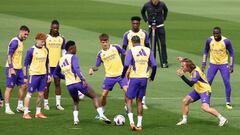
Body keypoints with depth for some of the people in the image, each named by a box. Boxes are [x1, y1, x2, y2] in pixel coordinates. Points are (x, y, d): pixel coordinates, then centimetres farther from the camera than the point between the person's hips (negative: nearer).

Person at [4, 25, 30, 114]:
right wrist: (11, 68, -25)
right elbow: (9, 55, -19)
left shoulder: (21, 42, 14)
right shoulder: (15, 41, -15)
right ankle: (7, 108, 2)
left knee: (23, 85, 7)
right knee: (9, 87, -3)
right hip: (12, 68, -9)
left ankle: (20, 106, 17)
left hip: (19, 68, 9)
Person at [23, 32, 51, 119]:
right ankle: (26, 113, 1)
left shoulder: (45, 50, 7)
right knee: (30, 93, -3)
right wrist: (25, 76, -7)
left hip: (43, 74, 5)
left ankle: (38, 113, 16)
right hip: (34, 74, -5)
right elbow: (26, 63, -5)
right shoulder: (31, 50, -9)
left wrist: (48, 74, 14)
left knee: (41, 94, 7)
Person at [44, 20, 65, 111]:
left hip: (58, 64, 2)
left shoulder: (62, 38, 6)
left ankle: (58, 104, 5)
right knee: (47, 84, 3)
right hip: (48, 64, -2)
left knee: (58, 83, 2)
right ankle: (46, 103, 10)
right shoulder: (46, 38, -2)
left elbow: (63, 51, 13)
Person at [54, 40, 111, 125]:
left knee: (75, 101, 29)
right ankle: (101, 115, -8)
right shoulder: (73, 57, -6)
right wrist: (83, 80, -27)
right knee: (94, 97, 6)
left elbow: (56, 73, 27)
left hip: (69, 85, 6)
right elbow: (76, 69, -22)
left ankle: (75, 119, 11)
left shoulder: (61, 60, 14)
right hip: (79, 82, -6)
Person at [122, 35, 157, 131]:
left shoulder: (131, 51, -6)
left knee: (129, 99, 9)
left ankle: (131, 122, -8)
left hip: (134, 78, -4)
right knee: (139, 101, 15)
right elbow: (154, 65, 2)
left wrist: (123, 75, 1)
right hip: (144, 78, 4)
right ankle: (139, 124, 11)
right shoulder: (148, 51, 6)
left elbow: (126, 65, -15)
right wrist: (152, 77, 16)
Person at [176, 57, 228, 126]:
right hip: (197, 90, 9)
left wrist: (182, 76, -45)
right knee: (185, 101, 2)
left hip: (205, 91, -9)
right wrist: (183, 60, 9)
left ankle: (222, 119, -15)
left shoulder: (196, 72, -28)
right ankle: (184, 120, 17)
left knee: (205, 107, -25)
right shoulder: (192, 69, -2)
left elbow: (191, 84, -40)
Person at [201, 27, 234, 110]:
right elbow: (206, 52, 7)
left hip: (224, 64, -2)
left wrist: (231, 66, -9)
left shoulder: (226, 41, -15)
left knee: (227, 82, -10)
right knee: (208, 82, -5)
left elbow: (231, 53, -4)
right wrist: (203, 63, 2)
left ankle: (228, 102, 5)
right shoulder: (209, 40, -9)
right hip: (213, 64, 2)